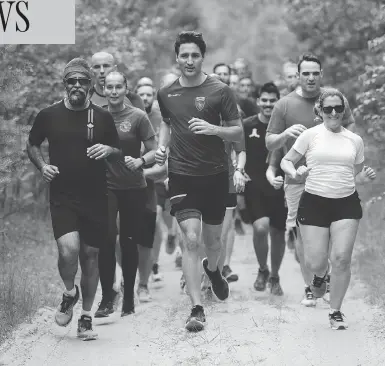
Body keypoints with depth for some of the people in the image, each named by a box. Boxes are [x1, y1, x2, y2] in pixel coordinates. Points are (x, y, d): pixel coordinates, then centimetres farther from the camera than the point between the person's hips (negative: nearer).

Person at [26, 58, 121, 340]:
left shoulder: (102, 117, 3)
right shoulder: (48, 115, 2)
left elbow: (118, 153, 13)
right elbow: (32, 145, 16)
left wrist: (108, 150, -10)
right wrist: (42, 165, -2)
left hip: (95, 198, 1)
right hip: (62, 197, -1)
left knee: (90, 255, 5)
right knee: (68, 248, -21)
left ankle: (86, 319, 20)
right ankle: (70, 293, 11)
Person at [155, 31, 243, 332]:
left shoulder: (220, 91, -4)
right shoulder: (166, 94, 4)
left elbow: (238, 133, -2)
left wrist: (212, 129, -19)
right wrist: (162, 146, 5)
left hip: (215, 175, 0)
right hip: (181, 175, 0)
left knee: (212, 239, 13)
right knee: (191, 239, -13)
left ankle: (212, 269, 50)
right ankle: (197, 309, -11)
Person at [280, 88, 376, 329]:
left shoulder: (355, 140, 9)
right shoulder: (310, 135, 1)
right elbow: (286, 161, 6)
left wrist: (366, 176, -3)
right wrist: (295, 172, -15)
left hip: (346, 203, 2)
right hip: (314, 202, -1)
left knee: (342, 258, -9)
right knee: (315, 263, -4)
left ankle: (336, 312, 8)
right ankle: (320, 276, 36)